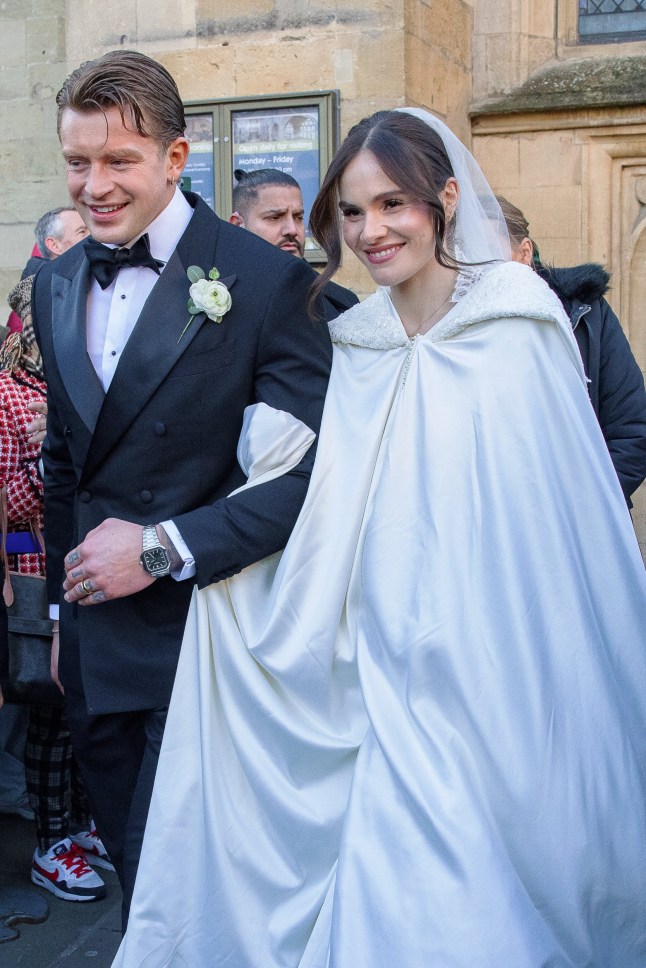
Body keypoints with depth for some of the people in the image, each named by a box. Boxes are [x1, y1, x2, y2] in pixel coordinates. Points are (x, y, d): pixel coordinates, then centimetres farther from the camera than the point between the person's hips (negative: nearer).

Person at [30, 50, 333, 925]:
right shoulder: (56, 286, 8)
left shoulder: (266, 281, -12)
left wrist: (164, 547, -19)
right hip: (96, 648, 6)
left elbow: (316, 469, -17)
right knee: (135, 879, 19)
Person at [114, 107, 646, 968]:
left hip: (502, 685, -3)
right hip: (398, 685, 4)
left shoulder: (519, 317, -6)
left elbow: (570, 507, -5)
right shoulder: (353, 343, 6)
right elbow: (338, 529, 7)